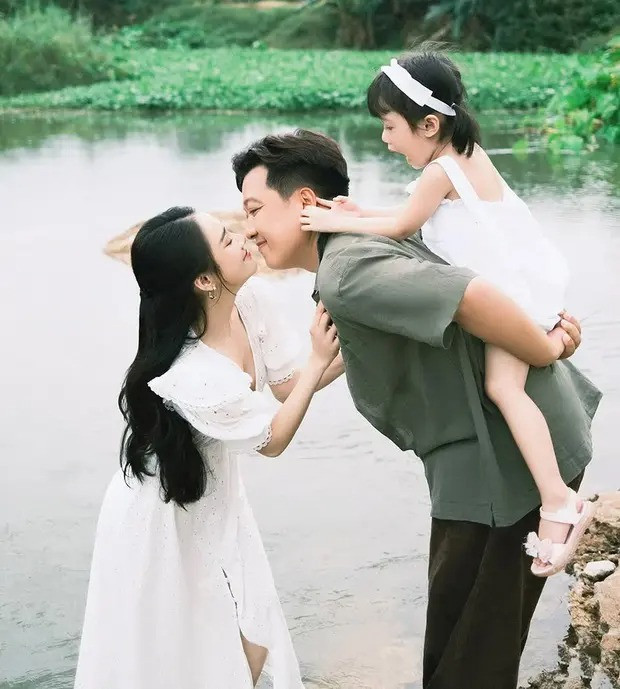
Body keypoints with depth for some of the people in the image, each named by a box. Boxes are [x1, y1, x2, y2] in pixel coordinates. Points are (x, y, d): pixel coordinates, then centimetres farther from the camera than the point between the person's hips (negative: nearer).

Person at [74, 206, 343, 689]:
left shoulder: (250, 298, -17)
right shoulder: (194, 379, -38)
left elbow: (288, 384, -2)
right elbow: (272, 440, -20)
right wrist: (319, 360, -20)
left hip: (215, 501, 7)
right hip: (164, 517, -7)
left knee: (253, 642, 12)